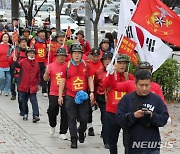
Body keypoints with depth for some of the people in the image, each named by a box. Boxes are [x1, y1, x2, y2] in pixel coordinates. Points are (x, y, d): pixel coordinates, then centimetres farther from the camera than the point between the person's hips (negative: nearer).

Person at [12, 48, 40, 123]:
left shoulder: (36, 64, 7)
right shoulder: (23, 61, 0)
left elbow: (38, 74, 13)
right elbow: (18, 65, -17)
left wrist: (38, 84, 12)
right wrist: (15, 61, -38)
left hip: (33, 86, 0)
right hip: (24, 86, 0)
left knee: (34, 101, -7)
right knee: (24, 101, 10)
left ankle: (35, 115, -10)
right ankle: (25, 114, 23)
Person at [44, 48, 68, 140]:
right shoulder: (51, 66, 4)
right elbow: (46, 79, 6)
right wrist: (46, 72, -13)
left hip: (65, 94, 0)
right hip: (54, 94, 0)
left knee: (65, 114, 0)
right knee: (52, 112, -2)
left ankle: (62, 133, 9)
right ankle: (52, 126, 28)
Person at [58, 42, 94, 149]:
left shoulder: (86, 65, 5)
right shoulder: (67, 66, 1)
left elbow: (90, 79, 9)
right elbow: (63, 81, 5)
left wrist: (92, 92, -3)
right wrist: (60, 96, 3)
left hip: (83, 96, 1)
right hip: (70, 97, -1)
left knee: (84, 118, 0)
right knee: (72, 119, 1)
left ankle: (81, 131, 31)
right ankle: (74, 140, 7)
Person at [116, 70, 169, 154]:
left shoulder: (157, 99, 3)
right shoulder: (126, 99, 0)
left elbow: (164, 118, 0)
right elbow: (119, 119, -5)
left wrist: (152, 116, -18)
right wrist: (133, 116, -21)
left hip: (153, 146, 1)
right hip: (133, 146, -1)